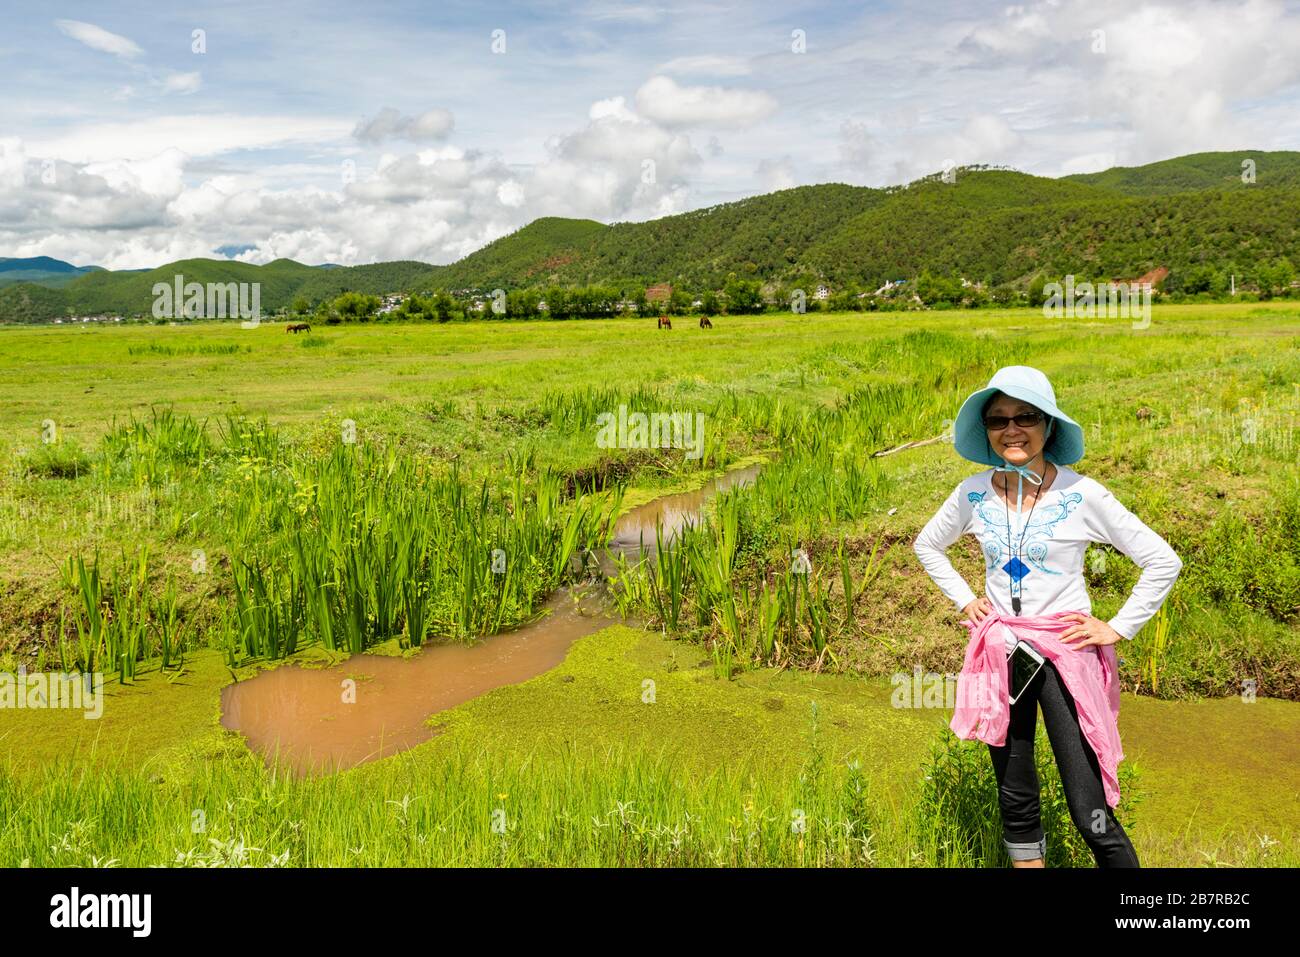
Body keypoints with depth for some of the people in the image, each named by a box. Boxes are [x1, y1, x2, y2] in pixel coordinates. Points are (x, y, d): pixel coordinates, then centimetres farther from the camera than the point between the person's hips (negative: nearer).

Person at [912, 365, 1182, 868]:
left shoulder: (1082, 495, -12)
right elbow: (926, 545, 16)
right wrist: (964, 600, 7)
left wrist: (1118, 628, -8)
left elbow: (1163, 561, -6)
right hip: (999, 650, 4)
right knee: (1015, 797, 15)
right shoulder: (974, 493, -3)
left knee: (1092, 816, -6)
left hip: (1065, 652, -3)